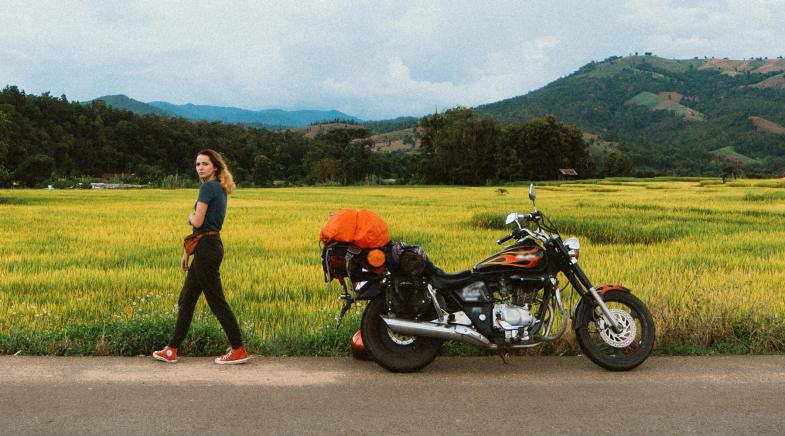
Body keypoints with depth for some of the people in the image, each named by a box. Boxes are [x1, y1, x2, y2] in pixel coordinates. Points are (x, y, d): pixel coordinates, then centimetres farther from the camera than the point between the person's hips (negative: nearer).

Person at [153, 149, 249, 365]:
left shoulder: (208, 187, -13)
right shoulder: (219, 189, 16)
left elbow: (197, 222, -20)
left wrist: (191, 216, 4)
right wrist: (187, 252, 20)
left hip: (207, 248, -10)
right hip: (208, 247, 10)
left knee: (216, 301, -3)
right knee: (186, 300, 14)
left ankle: (239, 350, 4)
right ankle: (172, 350, 21)